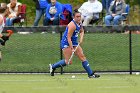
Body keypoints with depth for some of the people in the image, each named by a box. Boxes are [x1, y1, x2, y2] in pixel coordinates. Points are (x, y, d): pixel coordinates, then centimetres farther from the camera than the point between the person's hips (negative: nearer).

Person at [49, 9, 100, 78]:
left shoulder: (79, 23, 4)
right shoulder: (72, 25, -23)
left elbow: (82, 31, 25)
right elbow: (68, 38, -25)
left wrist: (81, 38, 5)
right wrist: (72, 48, -29)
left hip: (74, 43, 8)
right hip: (66, 43, -8)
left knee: (82, 57, 1)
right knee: (68, 62, -13)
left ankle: (90, 74, 2)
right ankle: (53, 66, 6)